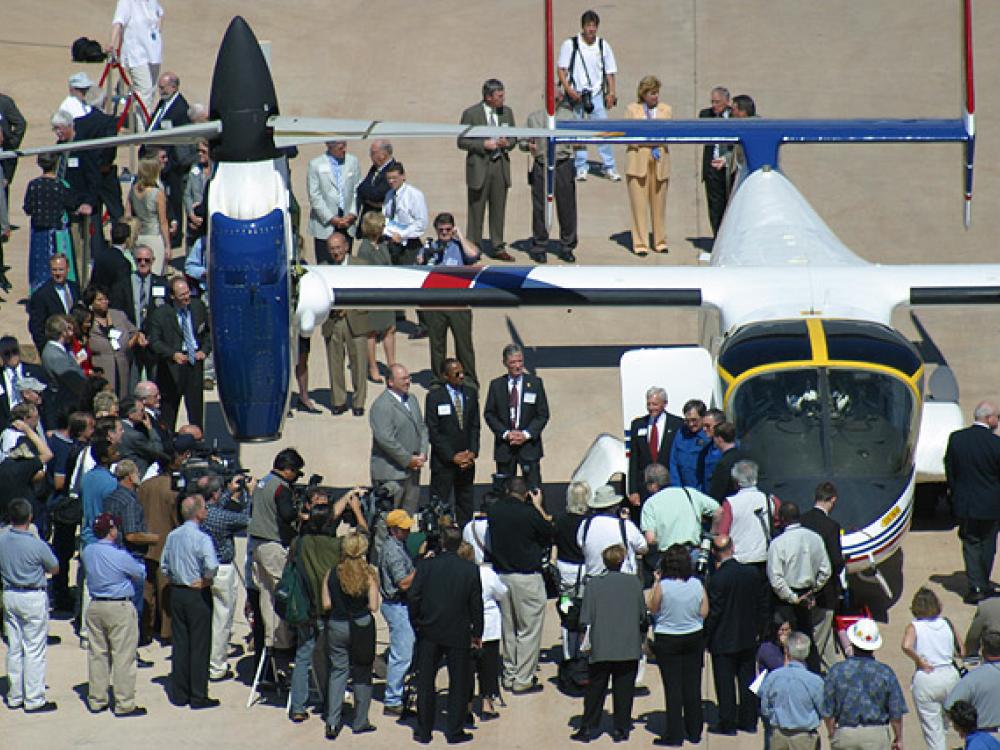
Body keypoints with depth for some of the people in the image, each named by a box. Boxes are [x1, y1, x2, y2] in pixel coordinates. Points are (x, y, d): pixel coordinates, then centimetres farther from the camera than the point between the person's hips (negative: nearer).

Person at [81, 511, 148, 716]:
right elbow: (141, 574, -5)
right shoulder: (121, 556, -19)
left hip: (95, 606, 6)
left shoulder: (88, 552, -1)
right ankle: (124, 704, 3)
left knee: (97, 654, 14)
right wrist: (141, 565, 18)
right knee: (123, 656, 1)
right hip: (120, 607, -6)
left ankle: (96, 700, 20)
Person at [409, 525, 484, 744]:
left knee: (425, 682, 11)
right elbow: (476, 604, -4)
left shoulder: (426, 566, -8)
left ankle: (423, 731, 14)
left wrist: (416, 623, 9)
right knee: (459, 683, 9)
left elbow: (413, 597, -6)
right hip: (458, 634, -1)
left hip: (429, 633, 1)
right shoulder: (470, 569, -8)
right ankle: (454, 731, 10)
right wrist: (477, 633, 6)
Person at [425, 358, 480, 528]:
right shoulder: (434, 397, -8)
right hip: (443, 462, -4)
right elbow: (433, 432, -10)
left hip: (467, 461, 4)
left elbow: (475, 426, 9)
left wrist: (473, 452, -5)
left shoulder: (471, 394, 6)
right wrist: (453, 456, -13)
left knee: (466, 504, 10)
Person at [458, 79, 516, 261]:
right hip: (479, 166, -4)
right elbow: (462, 142, -6)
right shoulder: (471, 114, -8)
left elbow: (513, 138, 15)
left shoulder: (507, 112, 6)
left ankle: (498, 248, 18)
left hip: (500, 165, 4)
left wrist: (507, 143, -9)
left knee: (499, 209, 9)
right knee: (476, 210, 1)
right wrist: (484, 145, -19)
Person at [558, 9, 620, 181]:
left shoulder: (603, 45, 5)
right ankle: (581, 168, 12)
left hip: (596, 94, 1)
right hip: (575, 95, -1)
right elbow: (562, 70, -1)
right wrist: (568, 89, -13)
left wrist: (611, 93, 0)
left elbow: (610, 72, 11)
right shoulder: (570, 45, -2)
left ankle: (609, 168, 2)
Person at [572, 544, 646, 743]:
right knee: (624, 689, 9)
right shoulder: (634, 582, -5)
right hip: (629, 648, 1)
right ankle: (621, 729, 11)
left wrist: (588, 640, 5)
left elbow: (585, 619, -8)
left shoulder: (593, 585, -8)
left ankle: (587, 728, 11)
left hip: (601, 649, -1)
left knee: (595, 689, 9)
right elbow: (642, 613, 2)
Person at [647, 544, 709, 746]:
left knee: (673, 688, 2)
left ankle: (674, 735, 4)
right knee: (692, 686, 12)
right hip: (694, 638, 3)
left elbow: (652, 608, -5)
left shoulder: (662, 586, -17)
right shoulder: (697, 585, -8)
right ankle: (694, 732, 20)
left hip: (667, 640, -3)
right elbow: (704, 612, -2)